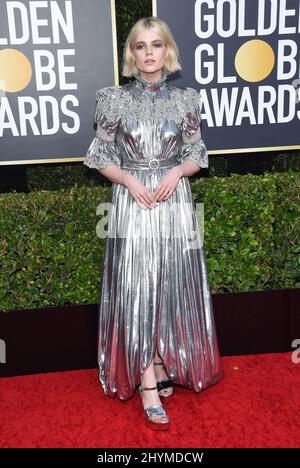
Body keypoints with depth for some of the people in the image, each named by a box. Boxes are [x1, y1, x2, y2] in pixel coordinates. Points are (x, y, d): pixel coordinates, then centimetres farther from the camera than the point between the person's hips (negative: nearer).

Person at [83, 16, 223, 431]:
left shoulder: (186, 99, 5)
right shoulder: (115, 99, 1)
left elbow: (198, 156, 8)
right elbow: (100, 157, 2)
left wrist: (176, 172, -11)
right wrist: (131, 181, -13)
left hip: (174, 204, 2)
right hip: (131, 204, -1)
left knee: (172, 287, 6)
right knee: (135, 289, -2)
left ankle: (164, 368, 26)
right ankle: (148, 386, 7)